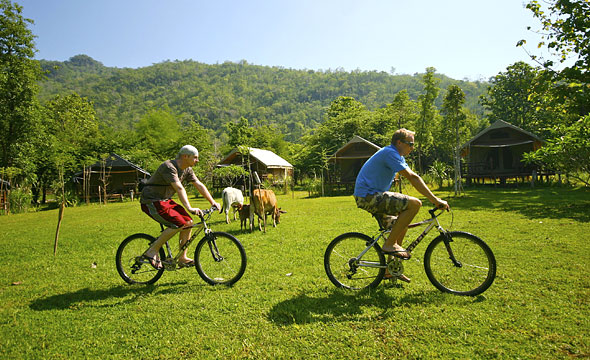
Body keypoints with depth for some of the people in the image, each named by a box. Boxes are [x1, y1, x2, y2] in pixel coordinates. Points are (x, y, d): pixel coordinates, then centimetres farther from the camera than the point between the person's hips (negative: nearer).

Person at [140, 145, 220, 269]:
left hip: (165, 200, 9)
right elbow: (179, 188, -35)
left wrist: (213, 202, -2)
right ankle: (152, 251, -10)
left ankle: (182, 258, 4)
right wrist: (189, 208, -44)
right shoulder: (169, 167, -23)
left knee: (188, 222, -4)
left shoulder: (187, 169, 5)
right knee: (179, 224, -23)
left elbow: (199, 185, 5)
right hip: (151, 201, -9)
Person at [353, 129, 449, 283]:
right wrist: (435, 200, -20)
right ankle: (389, 244, -11)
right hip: (369, 196, -11)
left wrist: (433, 198, 9)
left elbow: (413, 178, 17)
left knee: (401, 226, 18)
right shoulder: (390, 153, -14)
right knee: (414, 203, -21)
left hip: (370, 197, 11)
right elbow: (412, 178, -20)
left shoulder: (396, 156, 19)